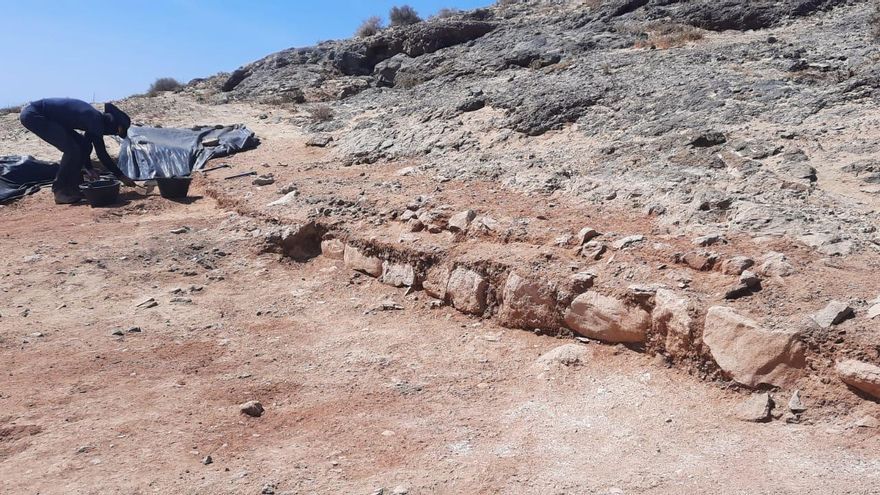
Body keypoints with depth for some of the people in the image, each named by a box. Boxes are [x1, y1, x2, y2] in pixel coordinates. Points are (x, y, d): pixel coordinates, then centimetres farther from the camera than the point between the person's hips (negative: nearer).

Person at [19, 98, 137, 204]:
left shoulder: (95, 118, 4)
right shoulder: (95, 120, -23)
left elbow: (84, 144, 17)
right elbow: (102, 154, -22)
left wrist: (88, 168, 19)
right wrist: (121, 176, -17)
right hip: (32, 115, -10)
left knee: (84, 145, 5)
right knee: (71, 149, -17)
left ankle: (72, 187, 11)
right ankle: (60, 191, -7)